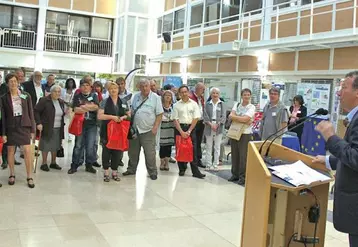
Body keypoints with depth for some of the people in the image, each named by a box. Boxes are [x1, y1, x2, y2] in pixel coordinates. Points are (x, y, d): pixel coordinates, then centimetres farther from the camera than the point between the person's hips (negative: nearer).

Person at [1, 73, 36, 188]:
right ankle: (12, 175, 24)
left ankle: (29, 177, 2)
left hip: (24, 126, 0)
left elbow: (31, 113, 4)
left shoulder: (26, 96, 2)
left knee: (27, 151, -6)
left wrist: (32, 130, 0)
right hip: (10, 126, 0)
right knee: (10, 151, 8)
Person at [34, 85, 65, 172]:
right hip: (47, 128, -6)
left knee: (55, 146, 10)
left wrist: (62, 125, 13)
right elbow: (36, 111, -10)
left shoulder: (61, 102, 11)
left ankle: (53, 163, 22)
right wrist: (38, 123, -16)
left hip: (58, 129, 6)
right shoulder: (44, 100, -9)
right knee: (46, 146, -1)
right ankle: (44, 164, 10)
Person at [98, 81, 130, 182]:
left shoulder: (123, 102, 10)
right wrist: (112, 117, -16)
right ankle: (106, 173, 13)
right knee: (106, 151, 2)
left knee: (117, 151, 6)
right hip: (107, 131, -3)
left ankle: (114, 172, 19)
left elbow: (129, 115, 13)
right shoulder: (105, 102, 0)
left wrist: (123, 117, -8)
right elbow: (100, 116, -7)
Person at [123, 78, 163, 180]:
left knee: (150, 153, -1)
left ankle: (152, 172, 13)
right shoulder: (136, 96, 9)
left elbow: (159, 114, -6)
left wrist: (155, 127, -14)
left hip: (148, 131, -5)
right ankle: (131, 169, 30)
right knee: (133, 152, 14)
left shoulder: (155, 98, -5)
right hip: (135, 129, 5)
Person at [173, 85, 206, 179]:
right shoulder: (177, 105, 3)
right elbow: (175, 119, -1)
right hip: (180, 128, 0)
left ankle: (195, 171, -1)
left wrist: (189, 131, -8)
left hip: (191, 128, 0)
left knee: (193, 150, -2)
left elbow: (196, 118, -1)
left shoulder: (194, 104, 4)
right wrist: (182, 132, -11)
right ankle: (182, 169, 16)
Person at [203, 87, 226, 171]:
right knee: (208, 146, 4)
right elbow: (205, 116, 0)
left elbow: (223, 116, -1)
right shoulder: (207, 104, 8)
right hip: (209, 127, 1)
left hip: (218, 128, -1)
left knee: (217, 147, 3)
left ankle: (215, 164, 9)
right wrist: (211, 124, -13)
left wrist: (217, 125, -12)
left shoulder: (222, 104, 6)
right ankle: (208, 164, 10)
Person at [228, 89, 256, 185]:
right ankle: (235, 174, 22)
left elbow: (245, 119, -16)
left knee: (243, 155, -2)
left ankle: (242, 176, 8)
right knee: (234, 154, 10)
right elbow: (231, 116, -5)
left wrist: (235, 117, -6)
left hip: (245, 134, -4)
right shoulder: (236, 104, 10)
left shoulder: (252, 107, -2)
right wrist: (243, 121, -13)